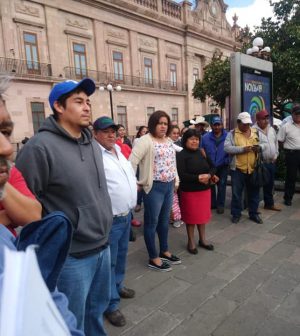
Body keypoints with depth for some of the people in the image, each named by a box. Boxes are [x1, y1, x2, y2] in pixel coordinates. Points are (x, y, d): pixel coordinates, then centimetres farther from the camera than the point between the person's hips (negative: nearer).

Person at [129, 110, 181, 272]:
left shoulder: (169, 141, 12)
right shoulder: (146, 140, -14)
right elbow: (132, 161, -21)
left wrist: (175, 179, 15)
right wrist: (134, 183, -17)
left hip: (169, 186, 8)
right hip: (154, 187, -8)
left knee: (164, 220, 19)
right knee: (152, 222, 6)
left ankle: (164, 251, 37)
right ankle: (153, 258, 21)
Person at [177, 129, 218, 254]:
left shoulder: (202, 152, 4)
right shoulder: (181, 155, -12)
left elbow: (212, 167, 8)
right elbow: (181, 175, -20)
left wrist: (209, 175, -13)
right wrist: (198, 178, -24)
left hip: (204, 189, 5)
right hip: (189, 191, -5)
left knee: (203, 215, 16)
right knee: (191, 216, 8)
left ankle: (202, 239, 34)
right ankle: (191, 242, 25)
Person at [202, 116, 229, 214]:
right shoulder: (205, 137, -3)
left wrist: (228, 161, -12)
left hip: (223, 166, -2)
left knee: (222, 186, 6)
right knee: (210, 185, 13)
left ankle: (220, 205, 21)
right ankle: (212, 203, 29)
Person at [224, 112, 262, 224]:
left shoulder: (255, 132, 11)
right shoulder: (232, 133, -2)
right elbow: (227, 148, -15)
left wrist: (259, 148, -8)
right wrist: (242, 149, -22)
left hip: (253, 168, 4)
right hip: (238, 169, -3)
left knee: (254, 192, 12)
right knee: (236, 193, 6)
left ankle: (254, 213, 28)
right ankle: (236, 214, 21)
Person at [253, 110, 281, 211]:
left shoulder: (271, 129, 13)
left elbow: (276, 143, 20)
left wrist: (275, 155, 12)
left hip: (271, 162, 7)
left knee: (269, 184, 17)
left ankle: (269, 203, 31)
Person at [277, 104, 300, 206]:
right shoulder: (285, 126, -4)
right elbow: (280, 141, -1)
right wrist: (289, 148, 3)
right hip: (292, 154, -3)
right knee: (291, 177, 5)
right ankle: (288, 198, 18)